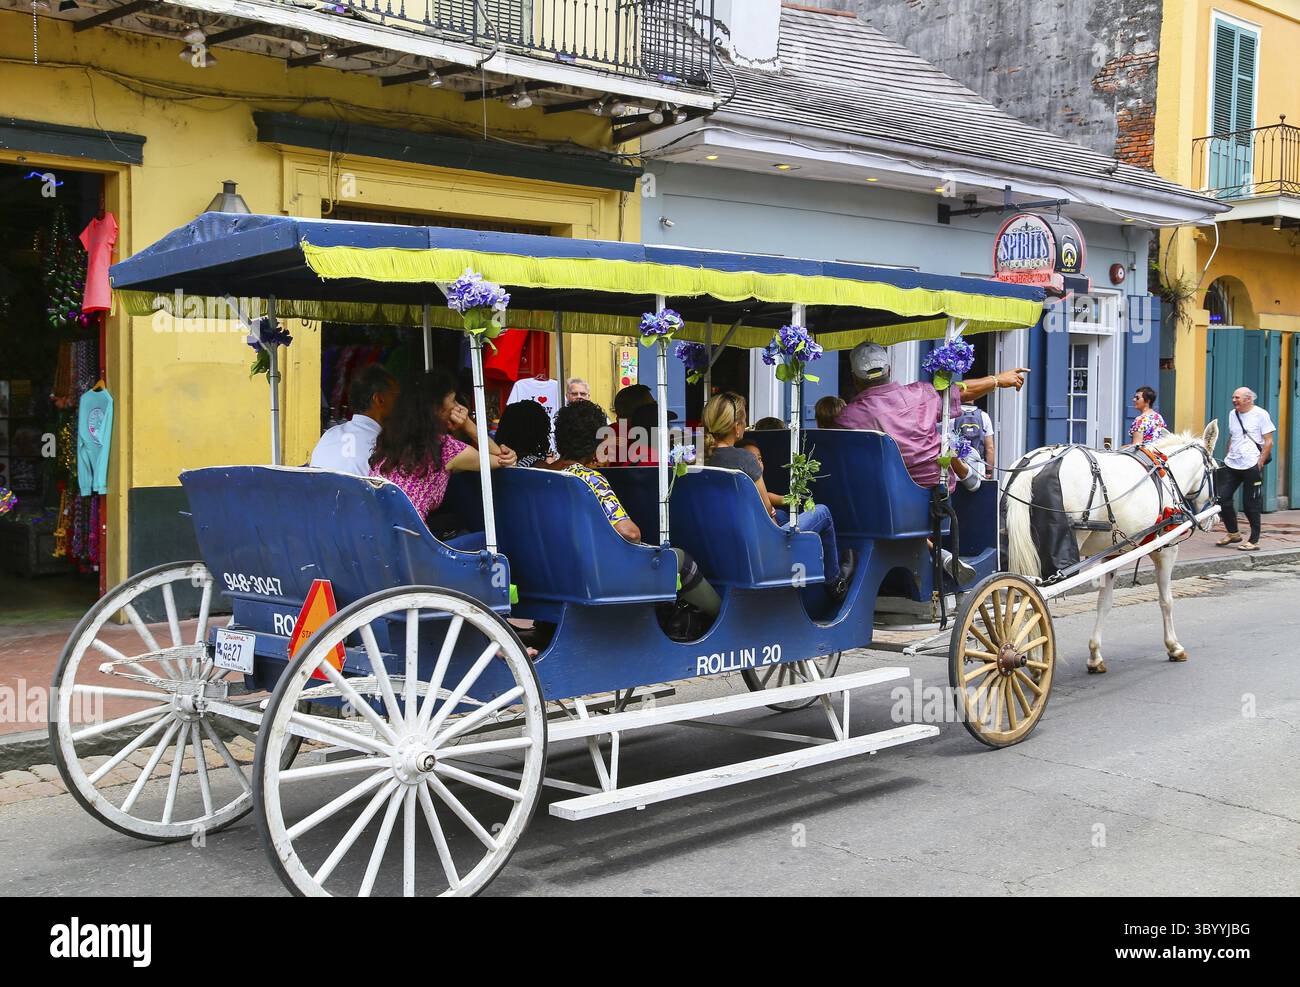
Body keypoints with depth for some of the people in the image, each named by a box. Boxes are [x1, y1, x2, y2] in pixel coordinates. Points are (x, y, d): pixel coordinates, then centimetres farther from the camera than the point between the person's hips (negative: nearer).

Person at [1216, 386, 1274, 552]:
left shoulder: (1260, 414, -5)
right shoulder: (1232, 414, 12)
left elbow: (1268, 442, -6)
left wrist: (1260, 463, -12)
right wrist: (1228, 457, 12)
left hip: (1251, 466, -6)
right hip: (1232, 465, 6)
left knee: (1251, 504, -1)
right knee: (1222, 498, 2)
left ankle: (1254, 541, 9)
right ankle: (1232, 533, 19)